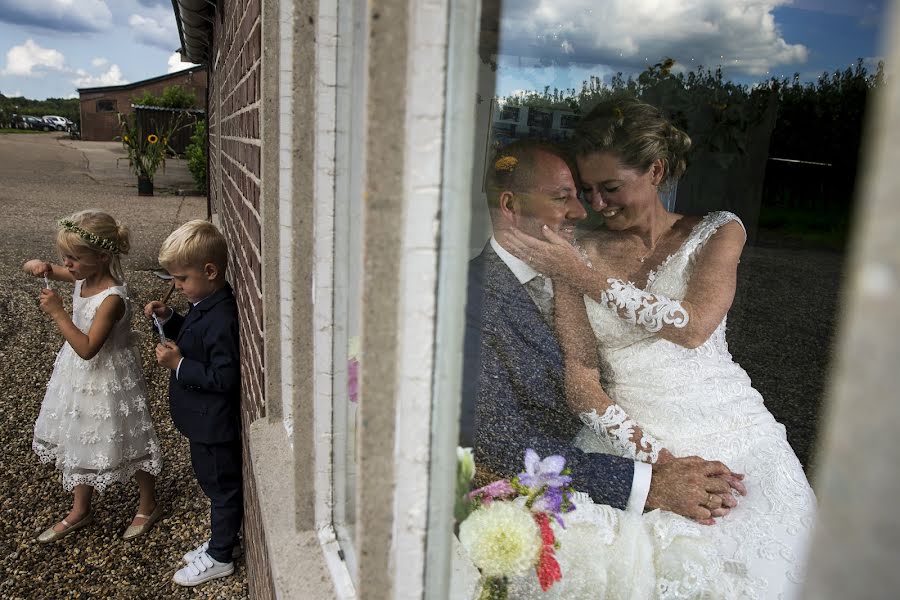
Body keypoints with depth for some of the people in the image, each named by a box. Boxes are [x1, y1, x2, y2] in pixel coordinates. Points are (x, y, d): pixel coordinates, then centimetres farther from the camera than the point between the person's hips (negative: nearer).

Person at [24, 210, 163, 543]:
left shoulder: (112, 297, -29)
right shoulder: (84, 276, -6)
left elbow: (87, 348, -30)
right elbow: (32, 270, 8)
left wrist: (57, 312, -30)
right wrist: (37, 266, -15)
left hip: (108, 380, -8)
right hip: (80, 377, 9)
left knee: (128, 442, 9)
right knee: (80, 441, 20)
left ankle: (149, 505, 31)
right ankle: (80, 510, 39)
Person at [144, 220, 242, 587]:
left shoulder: (222, 319, -28)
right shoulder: (205, 306, 3)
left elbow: (224, 378, -28)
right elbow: (194, 341, 18)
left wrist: (178, 364, -23)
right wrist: (168, 319, 3)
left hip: (215, 426, -10)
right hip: (205, 422, 10)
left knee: (222, 486, 9)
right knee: (216, 484, 23)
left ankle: (220, 557, 27)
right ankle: (223, 541, 42)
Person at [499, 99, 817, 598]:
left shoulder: (717, 231, 5)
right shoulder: (577, 252, 5)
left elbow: (694, 326, -13)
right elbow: (579, 375, -1)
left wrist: (582, 275, -12)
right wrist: (652, 454, -13)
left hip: (728, 434, 1)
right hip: (629, 441, 0)